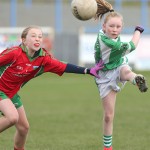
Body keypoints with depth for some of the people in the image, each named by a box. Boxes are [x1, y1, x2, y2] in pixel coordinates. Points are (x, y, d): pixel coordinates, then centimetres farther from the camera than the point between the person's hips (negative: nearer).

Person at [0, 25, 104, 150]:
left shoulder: (43, 58, -12)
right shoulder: (14, 53, -28)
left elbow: (64, 67, -15)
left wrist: (89, 71, -22)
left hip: (12, 93, 7)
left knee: (24, 127, 10)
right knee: (13, 117, -29)